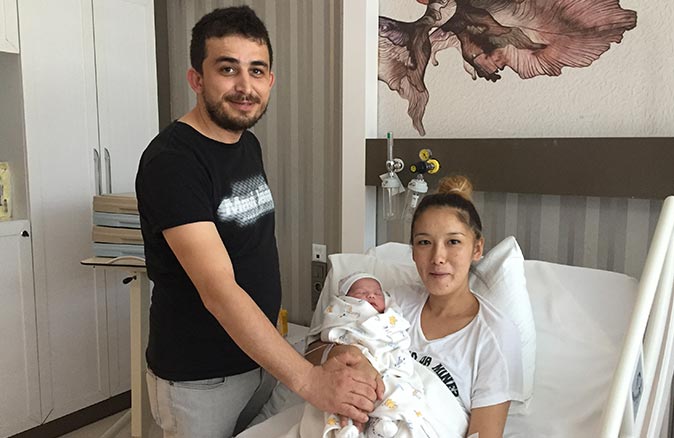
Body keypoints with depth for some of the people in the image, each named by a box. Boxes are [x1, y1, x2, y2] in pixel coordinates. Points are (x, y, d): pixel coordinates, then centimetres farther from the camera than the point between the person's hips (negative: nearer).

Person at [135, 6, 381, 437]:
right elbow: (218, 290, -33)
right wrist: (309, 379, -37)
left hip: (256, 354, 8)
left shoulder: (249, 144, 3)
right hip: (198, 378, -7)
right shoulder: (171, 162, -24)